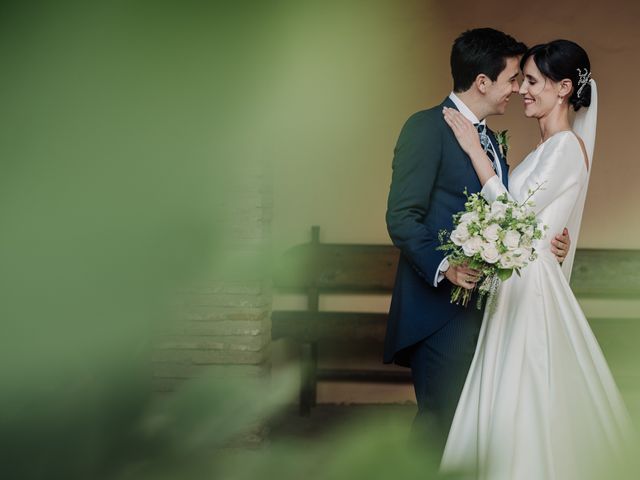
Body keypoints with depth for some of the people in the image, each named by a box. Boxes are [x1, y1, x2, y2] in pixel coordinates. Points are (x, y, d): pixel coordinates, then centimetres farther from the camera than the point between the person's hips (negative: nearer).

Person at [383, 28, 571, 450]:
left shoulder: (488, 137, 19)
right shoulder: (427, 127, -9)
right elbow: (402, 217, -16)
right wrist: (444, 267, -29)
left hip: (480, 307, 9)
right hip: (440, 309, -9)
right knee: (440, 422, -7)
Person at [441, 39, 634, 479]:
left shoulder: (566, 146, -14)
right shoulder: (551, 147, 15)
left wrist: (475, 150, -16)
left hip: (533, 288, -10)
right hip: (518, 284, 10)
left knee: (524, 404, -4)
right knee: (511, 400, 13)